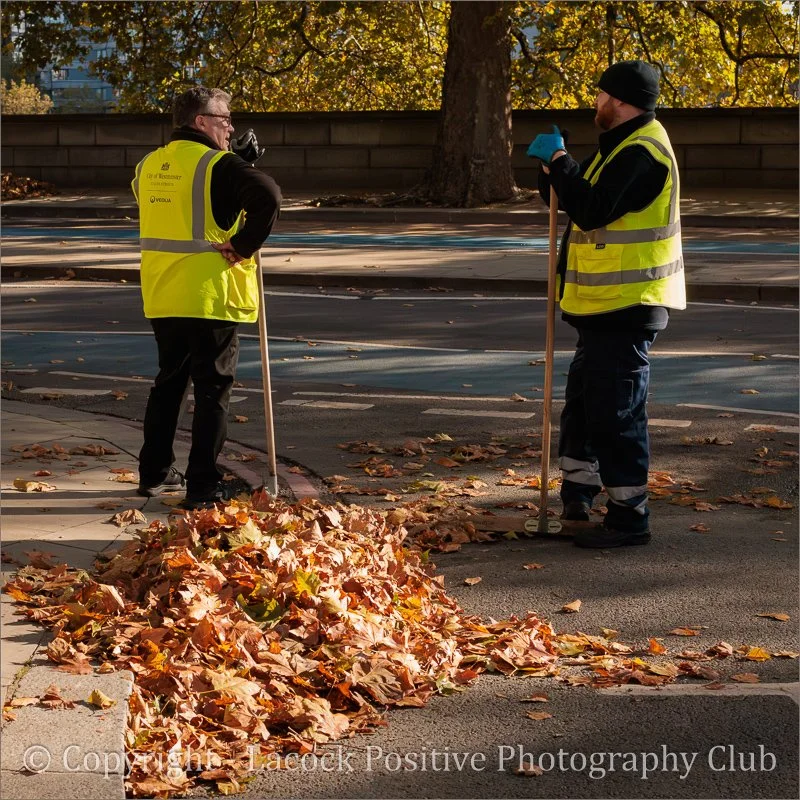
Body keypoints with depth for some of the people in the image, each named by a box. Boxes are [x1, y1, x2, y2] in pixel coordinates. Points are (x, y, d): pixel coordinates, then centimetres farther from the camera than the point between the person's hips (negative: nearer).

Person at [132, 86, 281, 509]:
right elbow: (268, 196, -28)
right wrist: (243, 246, -17)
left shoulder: (149, 166, 9)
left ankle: (154, 472, 28)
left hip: (162, 298, 7)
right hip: (211, 297, -7)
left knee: (168, 383, 21)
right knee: (213, 391, 1)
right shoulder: (218, 164, -13)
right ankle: (202, 487, 2)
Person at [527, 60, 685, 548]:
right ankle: (576, 495, 33)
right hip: (606, 304, 11)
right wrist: (552, 166, 1)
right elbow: (568, 200, 20)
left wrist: (558, 160, -18)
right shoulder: (624, 146, 17)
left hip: (626, 306, -11)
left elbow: (592, 210, -28)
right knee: (584, 399, 20)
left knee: (617, 412, -7)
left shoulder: (641, 152, -18)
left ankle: (629, 518, 0)